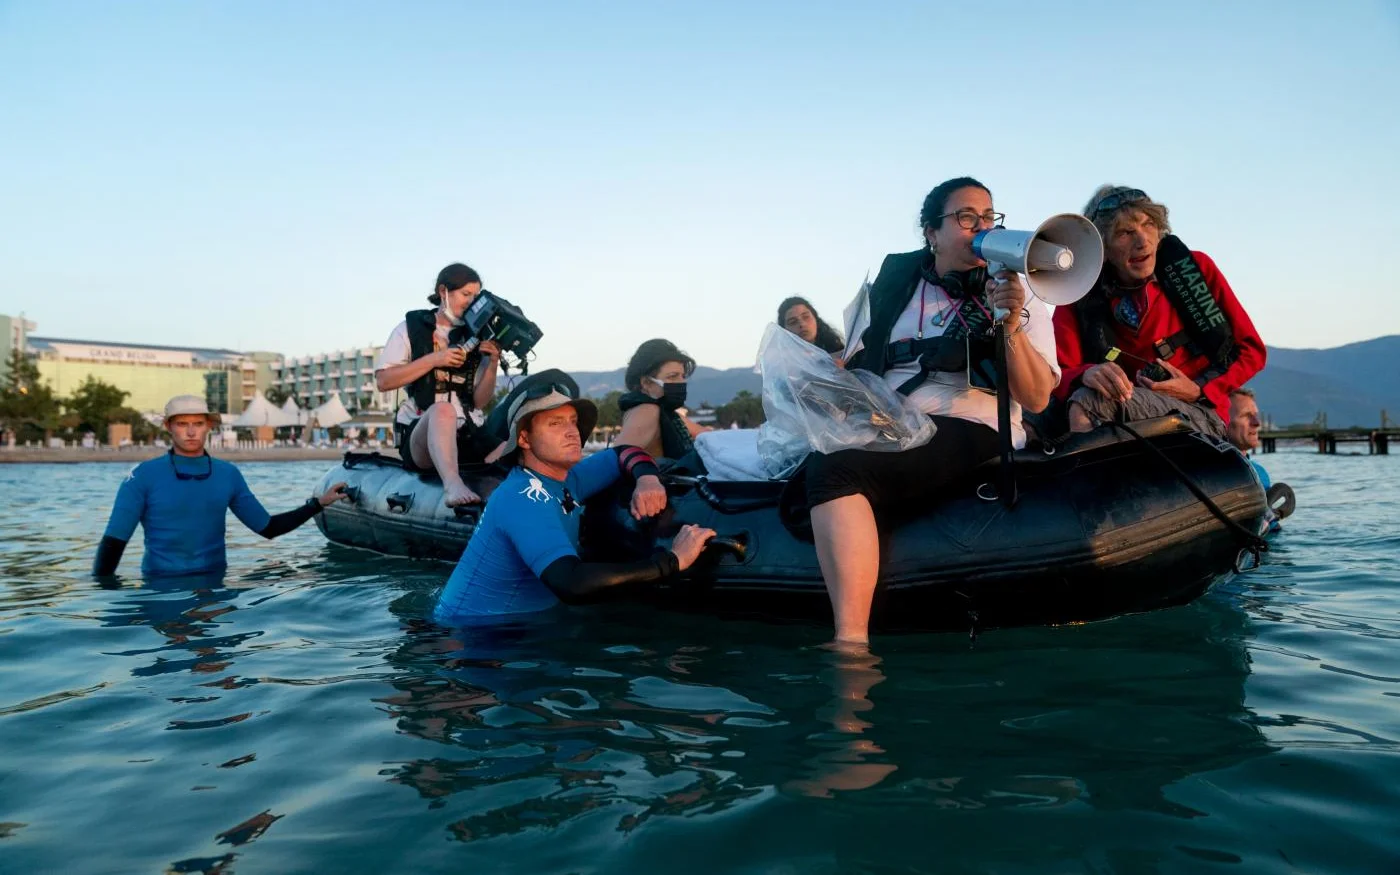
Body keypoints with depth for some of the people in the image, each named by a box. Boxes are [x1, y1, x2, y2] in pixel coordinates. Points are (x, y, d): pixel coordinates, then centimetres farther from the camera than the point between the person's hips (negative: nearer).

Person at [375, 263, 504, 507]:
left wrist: (492, 365, -4)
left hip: (465, 434, 4)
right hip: (418, 433, -3)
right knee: (443, 410, -39)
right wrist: (433, 360, -9)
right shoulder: (411, 327, 10)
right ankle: (453, 485, -56)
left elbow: (479, 402, 12)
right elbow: (383, 381, -2)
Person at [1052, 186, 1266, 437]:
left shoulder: (1195, 268, 4)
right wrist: (1086, 374, -29)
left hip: (1202, 418, -2)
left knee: (1086, 402, -31)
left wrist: (1199, 390, -8)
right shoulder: (1080, 296, 2)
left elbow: (1252, 350, 8)